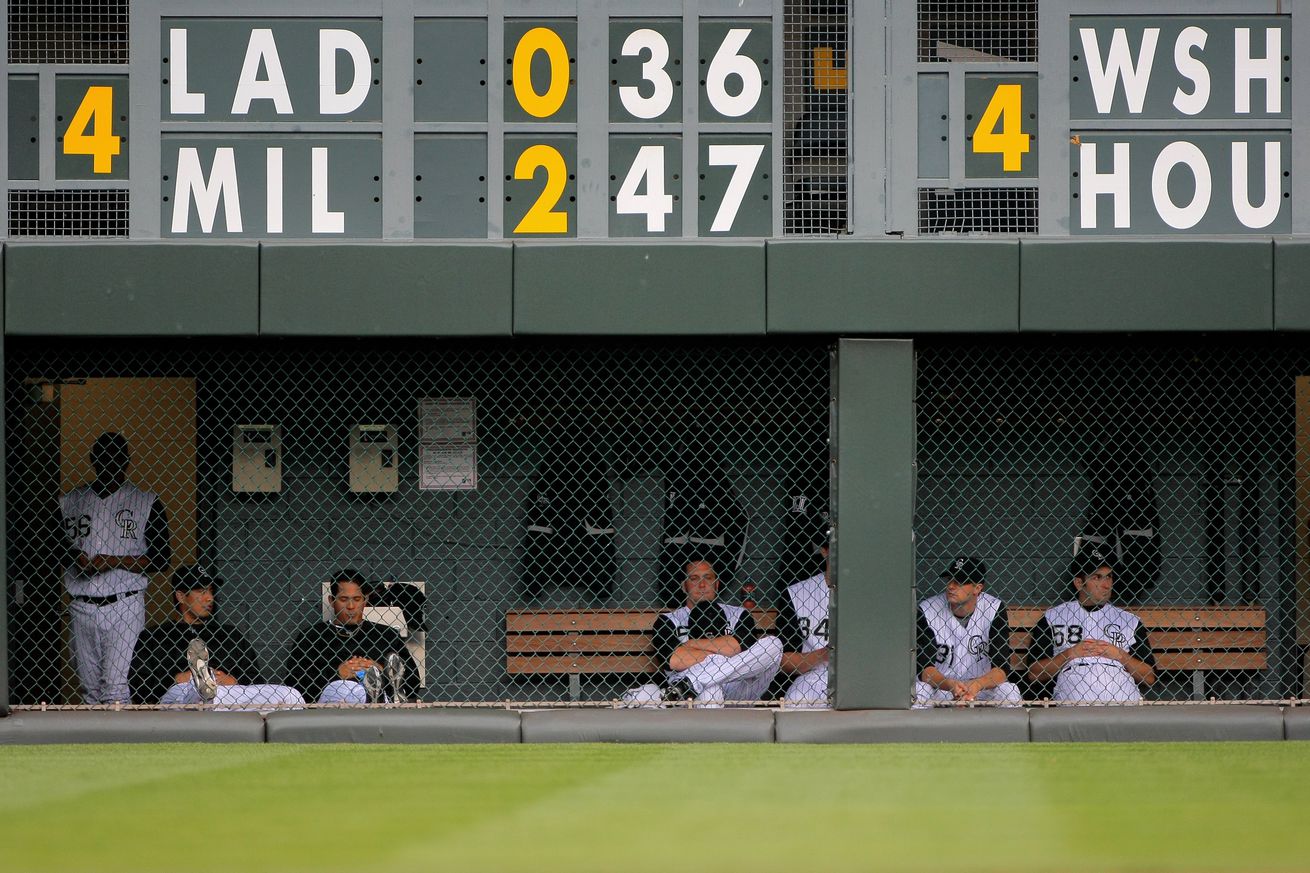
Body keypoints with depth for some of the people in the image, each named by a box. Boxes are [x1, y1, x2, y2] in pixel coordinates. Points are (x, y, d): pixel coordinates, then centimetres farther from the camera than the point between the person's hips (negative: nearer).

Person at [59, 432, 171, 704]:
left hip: (124, 607, -4)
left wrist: (114, 562, -13)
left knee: (114, 684, -13)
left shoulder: (147, 503, 2)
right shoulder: (70, 502, 11)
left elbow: (160, 559, -1)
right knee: (89, 686, 5)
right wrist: (75, 560, -7)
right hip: (82, 607, 4)